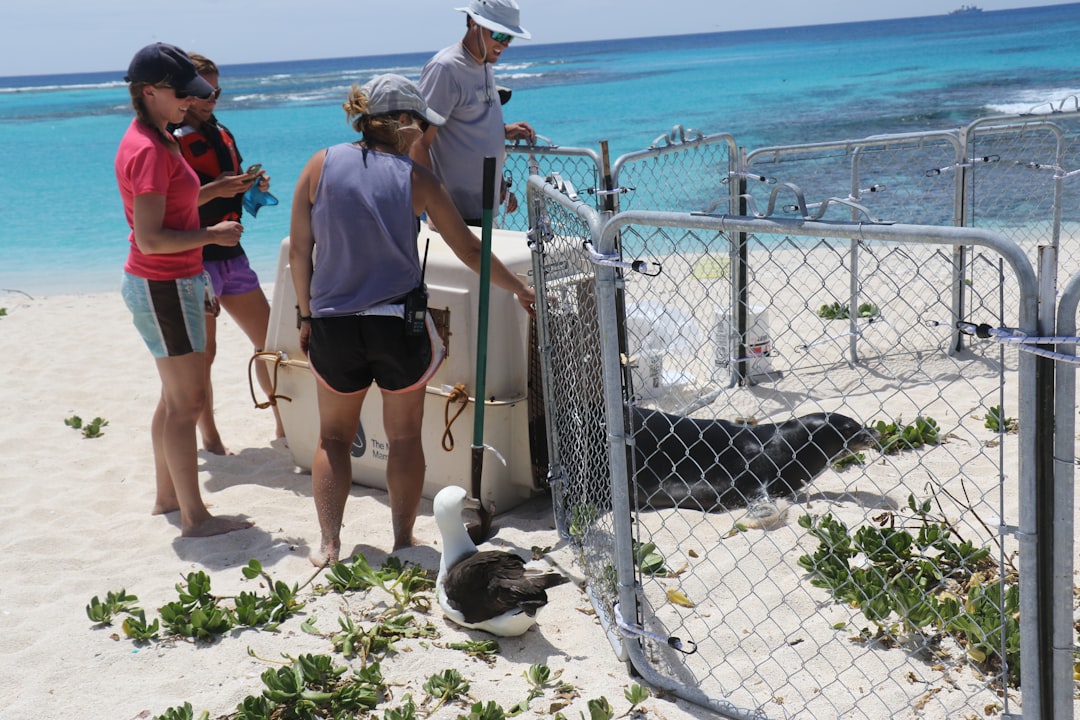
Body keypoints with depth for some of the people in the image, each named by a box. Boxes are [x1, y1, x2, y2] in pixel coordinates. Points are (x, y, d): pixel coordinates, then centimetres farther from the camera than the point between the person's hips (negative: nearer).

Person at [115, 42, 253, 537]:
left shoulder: (153, 139, 11)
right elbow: (151, 239, -25)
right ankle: (194, 516, 2)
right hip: (163, 287, -11)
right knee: (187, 401, -5)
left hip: (169, 282, 11)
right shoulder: (149, 151, -21)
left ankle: (167, 497, 29)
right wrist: (213, 235, -18)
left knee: (175, 397, 18)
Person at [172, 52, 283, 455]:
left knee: (270, 340, 7)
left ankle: (285, 424, 18)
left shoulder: (221, 135, 14)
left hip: (231, 255, 7)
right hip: (195, 261, -7)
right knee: (202, 354, 0)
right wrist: (214, 190, -26)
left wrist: (254, 185, 2)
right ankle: (209, 438, 12)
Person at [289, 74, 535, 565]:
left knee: (334, 436, 17)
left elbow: (299, 251, 0)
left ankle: (329, 544, 15)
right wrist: (519, 289, 16)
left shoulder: (321, 166, -1)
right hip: (399, 322, -1)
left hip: (333, 323, 2)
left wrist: (306, 314, 10)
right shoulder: (416, 179, -3)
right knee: (404, 437, 14)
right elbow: (469, 251, 3)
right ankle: (402, 541, 20)